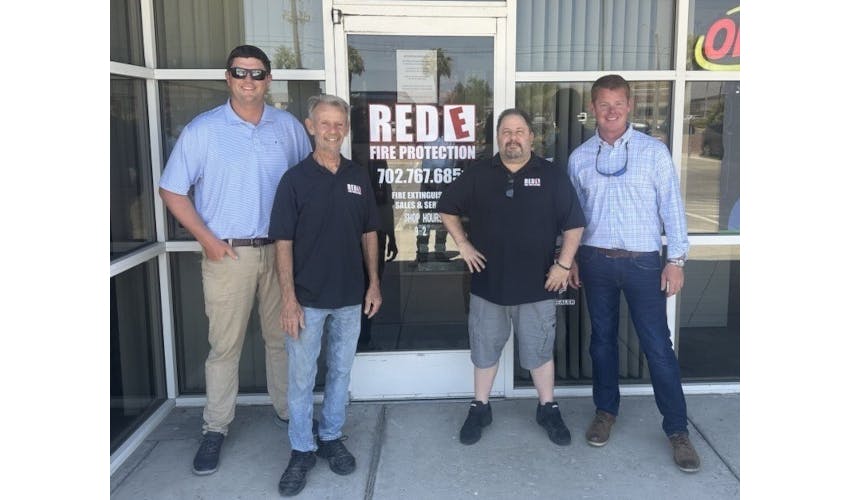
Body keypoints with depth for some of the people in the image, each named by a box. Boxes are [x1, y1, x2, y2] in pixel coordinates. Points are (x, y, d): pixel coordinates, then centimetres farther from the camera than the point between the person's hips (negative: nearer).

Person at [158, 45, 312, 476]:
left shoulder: (288, 127, 3)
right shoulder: (202, 129, -4)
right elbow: (172, 191, -2)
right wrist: (208, 239, -8)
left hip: (281, 250, 3)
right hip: (228, 253, -2)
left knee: (283, 337, 14)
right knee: (225, 345, 5)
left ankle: (289, 410, 31)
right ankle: (215, 429, 19)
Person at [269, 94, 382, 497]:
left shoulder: (358, 177, 4)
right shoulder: (295, 179, -7)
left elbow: (369, 233, 10)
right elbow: (283, 242, -9)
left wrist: (374, 283, 5)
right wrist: (288, 299, -14)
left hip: (350, 297, 3)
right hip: (307, 300, -3)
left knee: (341, 372, 15)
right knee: (301, 378, 6)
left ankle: (331, 438, 32)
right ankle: (301, 451, 22)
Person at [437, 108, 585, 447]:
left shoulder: (552, 176, -3)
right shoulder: (477, 174, 1)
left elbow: (573, 225, 0)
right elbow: (447, 209, 10)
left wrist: (564, 264, -6)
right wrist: (463, 244, 2)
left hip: (536, 286, -1)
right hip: (488, 283, 1)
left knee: (539, 351, 11)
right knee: (485, 351, 13)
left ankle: (548, 409, 30)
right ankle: (479, 409, 29)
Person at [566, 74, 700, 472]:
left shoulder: (654, 151, -3)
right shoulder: (579, 158, 5)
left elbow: (671, 206, -2)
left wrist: (677, 259, -6)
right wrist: (568, 257, 8)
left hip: (643, 261, -2)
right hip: (596, 260, 3)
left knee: (658, 345, 0)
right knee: (602, 339, 14)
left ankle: (677, 430, 12)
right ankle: (605, 411, 31)